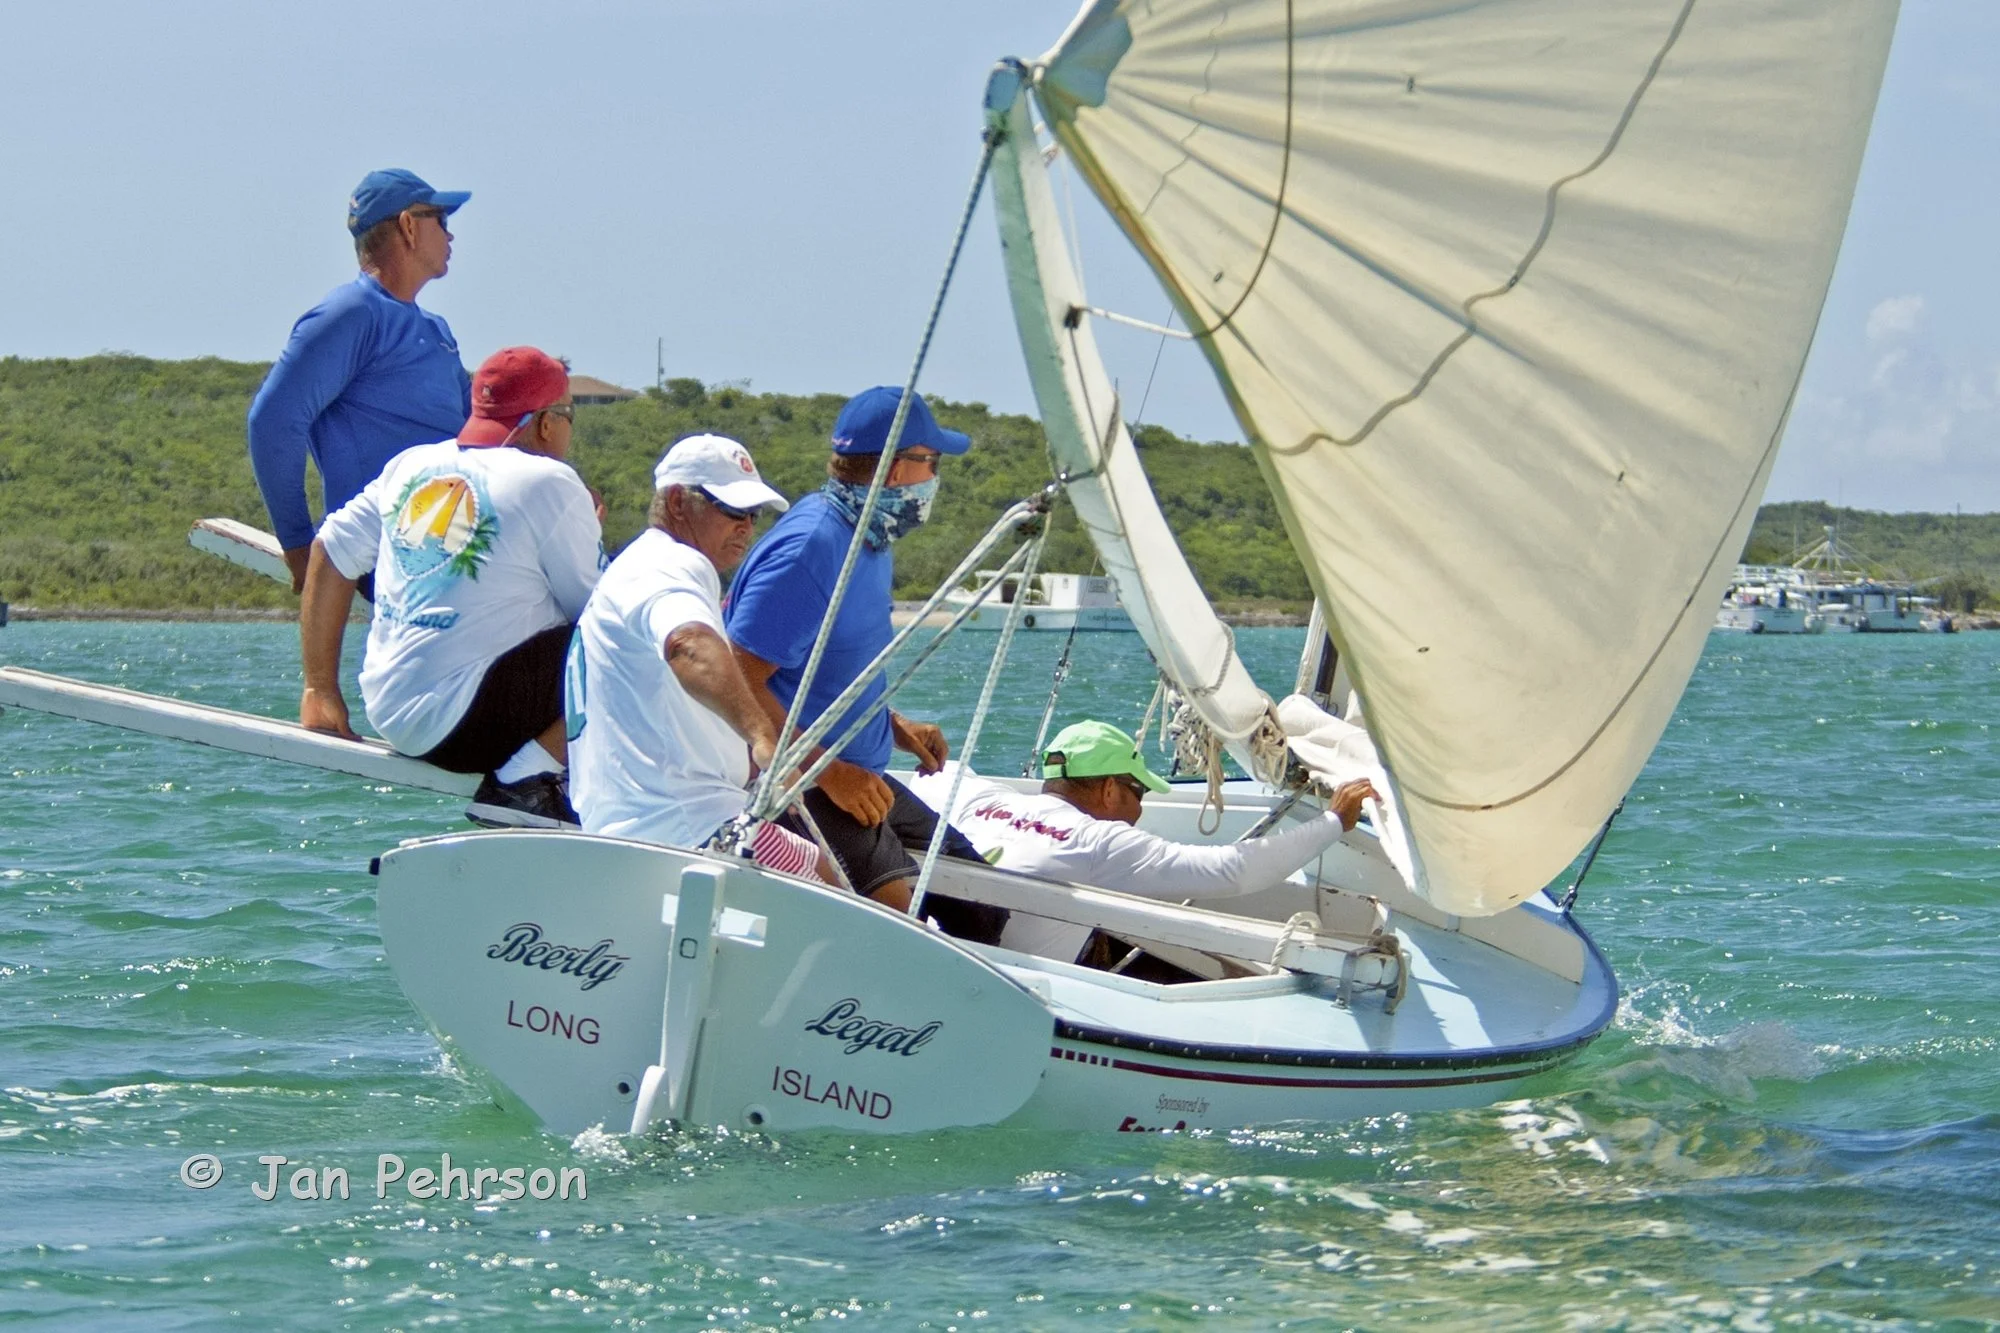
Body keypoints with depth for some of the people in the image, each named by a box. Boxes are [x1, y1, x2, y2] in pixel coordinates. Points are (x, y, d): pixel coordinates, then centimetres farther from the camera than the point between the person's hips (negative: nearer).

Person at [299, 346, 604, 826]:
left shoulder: (411, 465, 12)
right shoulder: (549, 484, -8)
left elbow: (330, 551, 15)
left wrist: (321, 690, 17)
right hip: (458, 727, -8)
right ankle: (524, 782, -16)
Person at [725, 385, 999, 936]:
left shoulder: (872, 541, 13)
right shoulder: (808, 546, -19)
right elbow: (739, 680, -23)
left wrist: (895, 726, 15)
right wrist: (827, 771, -23)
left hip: (859, 777, 11)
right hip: (797, 788, -11)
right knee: (902, 909, -27)